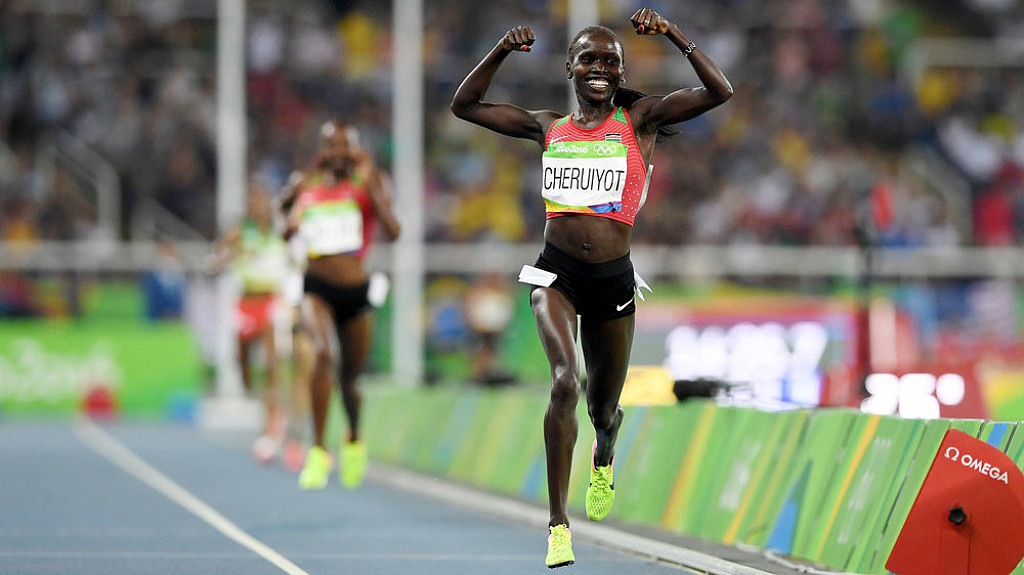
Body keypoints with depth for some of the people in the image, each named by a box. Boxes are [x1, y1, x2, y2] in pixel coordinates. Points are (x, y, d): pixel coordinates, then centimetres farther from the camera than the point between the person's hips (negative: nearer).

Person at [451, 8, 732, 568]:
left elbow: (719, 92, -10)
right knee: (566, 381, -24)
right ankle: (557, 526, -22)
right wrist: (502, 51, -4)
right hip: (556, 273, -1)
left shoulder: (640, 120, 2)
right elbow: (465, 105, 9)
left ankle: (603, 459, 55)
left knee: (604, 408, 15)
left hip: (613, 280, 1)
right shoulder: (548, 127, 7)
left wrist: (673, 34, -19)